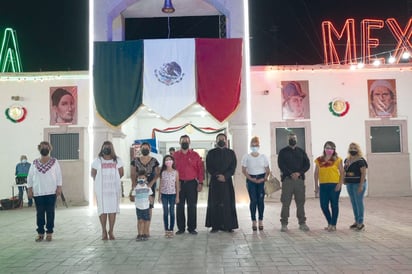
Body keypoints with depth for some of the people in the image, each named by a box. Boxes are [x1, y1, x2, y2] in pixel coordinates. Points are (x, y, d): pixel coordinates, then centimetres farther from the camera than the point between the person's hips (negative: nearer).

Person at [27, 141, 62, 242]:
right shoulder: (35, 163, 7)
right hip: (38, 192, 2)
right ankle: (40, 233, 13)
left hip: (51, 192, -1)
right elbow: (30, 177, 9)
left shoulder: (54, 162, 3)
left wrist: (59, 188, -5)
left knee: (50, 213, 2)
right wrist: (30, 189, 3)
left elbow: (59, 176, 1)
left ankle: (49, 233, 10)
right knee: (39, 213, 4)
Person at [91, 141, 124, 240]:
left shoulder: (117, 160, 5)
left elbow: (121, 173, 11)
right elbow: (93, 174, 9)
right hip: (101, 189, -1)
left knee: (113, 209, 1)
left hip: (114, 188, 1)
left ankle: (111, 231, 11)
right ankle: (104, 231, 14)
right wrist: (99, 182, 10)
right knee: (102, 209, 1)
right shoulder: (97, 160, 3)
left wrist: (113, 180, 11)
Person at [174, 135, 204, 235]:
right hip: (179, 184, 1)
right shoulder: (175, 155, 6)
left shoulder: (195, 155, 3)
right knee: (180, 206, 6)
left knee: (192, 206, 3)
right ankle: (181, 228, 15)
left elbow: (200, 169, 2)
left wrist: (200, 183, -4)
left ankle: (192, 228, 13)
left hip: (192, 183, -1)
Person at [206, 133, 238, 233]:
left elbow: (233, 167, 2)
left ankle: (228, 225, 5)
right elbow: (209, 167, 0)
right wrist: (217, 175, -13)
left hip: (227, 181, 1)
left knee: (228, 203, -1)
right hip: (215, 181, 0)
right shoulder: (211, 153, 7)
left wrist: (225, 176, -13)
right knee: (214, 204, -1)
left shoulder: (231, 153, 9)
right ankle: (215, 226, 3)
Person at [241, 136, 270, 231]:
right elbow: (244, 170, -1)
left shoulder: (263, 157, 5)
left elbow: (267, 170, 5)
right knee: (253, 200, -4)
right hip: (251, 180, -1)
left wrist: (264, 178, -11)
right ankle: (253, 221, 3)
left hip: (261, 180, 1)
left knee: (261, 200, -1)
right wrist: (251, 179, -11)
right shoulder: (246, 157, 1)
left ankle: (261, 221, 8)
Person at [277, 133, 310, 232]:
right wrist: (291, 173, -15)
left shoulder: (301, 151, 16)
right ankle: (284, 224, 2)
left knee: (301, 202, 4)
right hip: (287, 179, -2)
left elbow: (307, 164, 8)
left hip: (299, 179, 3)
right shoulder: (283, 152, 8)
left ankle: (302, 223, 13)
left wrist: (299, 173, -8)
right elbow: (281, 165, -4)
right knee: (285, 203, -3)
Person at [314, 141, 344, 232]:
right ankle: (330, 223, 24)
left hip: (334, 185, -3)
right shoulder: (319, 160, 9)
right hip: (323, 185, 3)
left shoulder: (337, 159, 1)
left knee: (334, 205, 2)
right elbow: (316, 173, 11)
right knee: (323, 205, 4)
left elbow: (342, 172, -1)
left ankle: (333, 225, 13)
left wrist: (340, 184, -10)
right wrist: (316, 185, 7)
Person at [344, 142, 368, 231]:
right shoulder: (347, 160, 11)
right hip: (349, 184, 7)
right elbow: (345, 171, 20)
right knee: (353, 203, 13)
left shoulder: (360, 160, -10)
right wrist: (345, 180, 7)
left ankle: (361, 223, 4)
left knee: (359, 202, -3)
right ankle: (356, 221, 22)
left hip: (358, 184, -7)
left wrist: (361, 185, -20)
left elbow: (363, 173, -15)